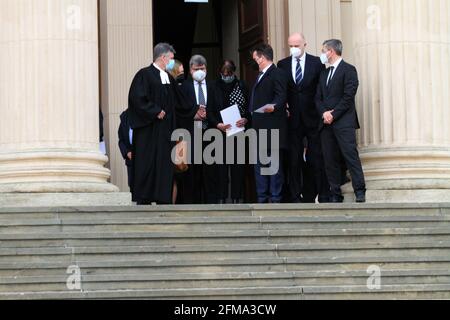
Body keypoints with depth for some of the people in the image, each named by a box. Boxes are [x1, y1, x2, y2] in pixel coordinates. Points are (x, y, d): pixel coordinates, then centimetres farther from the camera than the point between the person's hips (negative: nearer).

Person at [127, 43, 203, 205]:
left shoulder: (169, 79, 17)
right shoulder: (145, 75, -7)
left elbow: (178, 102, 26)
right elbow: (137, 98, -17)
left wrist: (194, 111, 28)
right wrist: (155, 111, -17)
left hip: (166, 130, 7)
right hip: (149, 130, -7)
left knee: (166, 166, 4)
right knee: (148, 164, -7)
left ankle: (163, 199, 5)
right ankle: (144, 200, -4)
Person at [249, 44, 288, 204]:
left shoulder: (277, 74, -8)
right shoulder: (261, 76, 22)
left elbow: (281, 96, -19)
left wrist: (273, 107, -37)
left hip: (272, 127, -10)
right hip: (259, 127, 10)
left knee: (275, 164, -6)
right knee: (259, 164, 10)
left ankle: (276, 199, -4)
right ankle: (262, 199, 14)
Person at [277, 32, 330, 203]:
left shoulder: (316, 63, 2)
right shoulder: (282, 65, 7)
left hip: (313, 118, -1)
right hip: (293, 119, 1)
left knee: (317, 158, 0)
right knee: (294, 159, 1)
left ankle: (324, 195, 6)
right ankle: (296, 197, 4)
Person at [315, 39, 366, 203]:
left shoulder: (348, 70, -1)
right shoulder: (324, 73, 22)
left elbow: (348, 96, -10)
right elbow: (318, 98, 16)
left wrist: (333, 114, -12)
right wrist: (324, 113, -3)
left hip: (344, 122, -7)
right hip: (326, 122, 7)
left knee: (351, 156, -12)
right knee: (330, 159, 2)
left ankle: (360, 192, -12)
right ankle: (335, 194, 4)